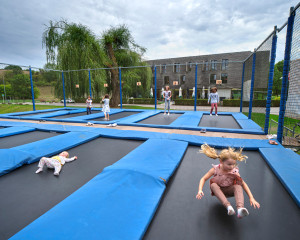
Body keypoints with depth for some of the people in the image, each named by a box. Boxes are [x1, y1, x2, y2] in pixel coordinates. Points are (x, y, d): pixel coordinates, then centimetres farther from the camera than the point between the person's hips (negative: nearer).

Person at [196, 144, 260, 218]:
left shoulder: (234, 172, -17)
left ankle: (240, 208, -48)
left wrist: (251, 198, -20)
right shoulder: (215, 169, -20)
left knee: (238, 186, -30)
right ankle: (228, 206, -45)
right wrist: (200, 190, -31)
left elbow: (243, 184, -12)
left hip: (229, 191, 1)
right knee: (213, 185, -35)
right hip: (218, 190, -1)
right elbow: (203, 179, -16)